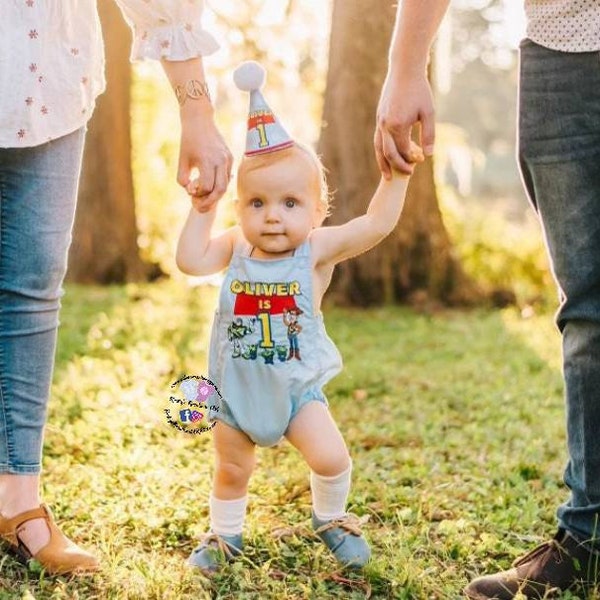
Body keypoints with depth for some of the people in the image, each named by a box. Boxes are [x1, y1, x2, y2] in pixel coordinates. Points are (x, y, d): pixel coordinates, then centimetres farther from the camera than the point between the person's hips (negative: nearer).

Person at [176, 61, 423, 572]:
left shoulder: (317, 249, -14)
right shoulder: (234, 247, -8)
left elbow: (376, 224, -22)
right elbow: (191, 260, -22)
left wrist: (396, 174, -31)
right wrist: (204, 205, -19)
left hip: (297, 386, -1)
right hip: (236, 387, 2)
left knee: (331, 458, -14)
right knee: (231, 471, 16)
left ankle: (331, 520, 18)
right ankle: (224, 534, 42)